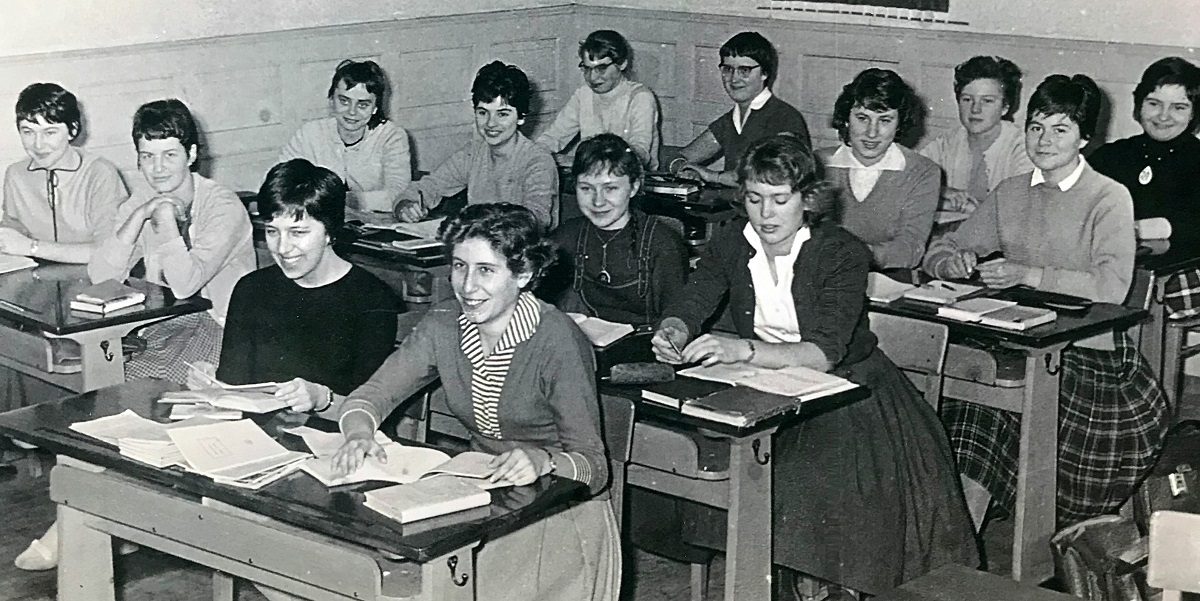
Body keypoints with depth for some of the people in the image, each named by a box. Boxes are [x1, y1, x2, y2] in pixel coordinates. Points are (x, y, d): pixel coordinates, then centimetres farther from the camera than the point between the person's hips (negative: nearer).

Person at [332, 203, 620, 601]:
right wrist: (360, 435, -25)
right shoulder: (444, 325, 0)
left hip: (559, 511, -5)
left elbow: (593, 467, -15)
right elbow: (370, 395, -1)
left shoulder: (558, 341, -17)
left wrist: (543, 461, -37)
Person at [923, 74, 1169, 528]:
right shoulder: (1010, 193, 13)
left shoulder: (1109, 198, -3)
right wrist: (954, 263, -9)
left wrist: (1029, 276, -20)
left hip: (1090, 354, -5)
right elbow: (939, 251, 15)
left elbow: (1111, 288, -16)